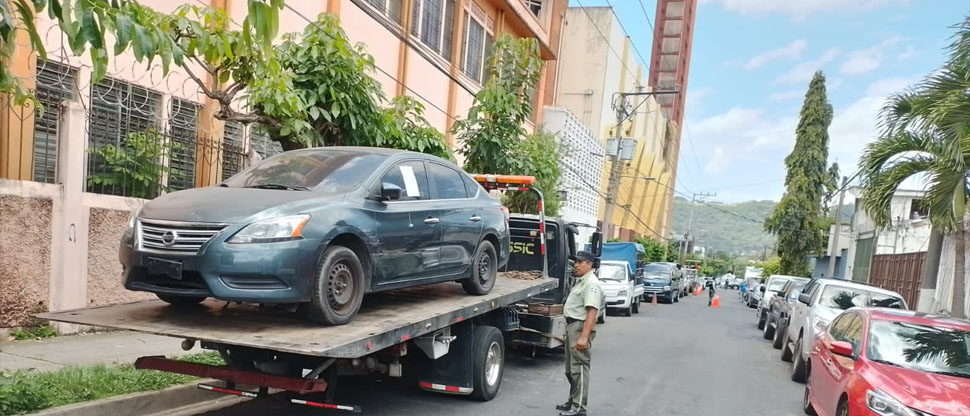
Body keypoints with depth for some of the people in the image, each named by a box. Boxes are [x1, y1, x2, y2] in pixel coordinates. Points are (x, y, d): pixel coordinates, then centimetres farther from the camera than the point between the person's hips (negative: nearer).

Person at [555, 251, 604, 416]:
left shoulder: (591, 283, -15)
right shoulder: (580, 281, 18)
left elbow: (592, 312, -23)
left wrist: (584, 337, -29)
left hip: (581, 327, -11)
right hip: (572, 326, 11)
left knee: (579, 368, -8)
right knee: (571, 369, 18)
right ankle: (573, 401, 30)